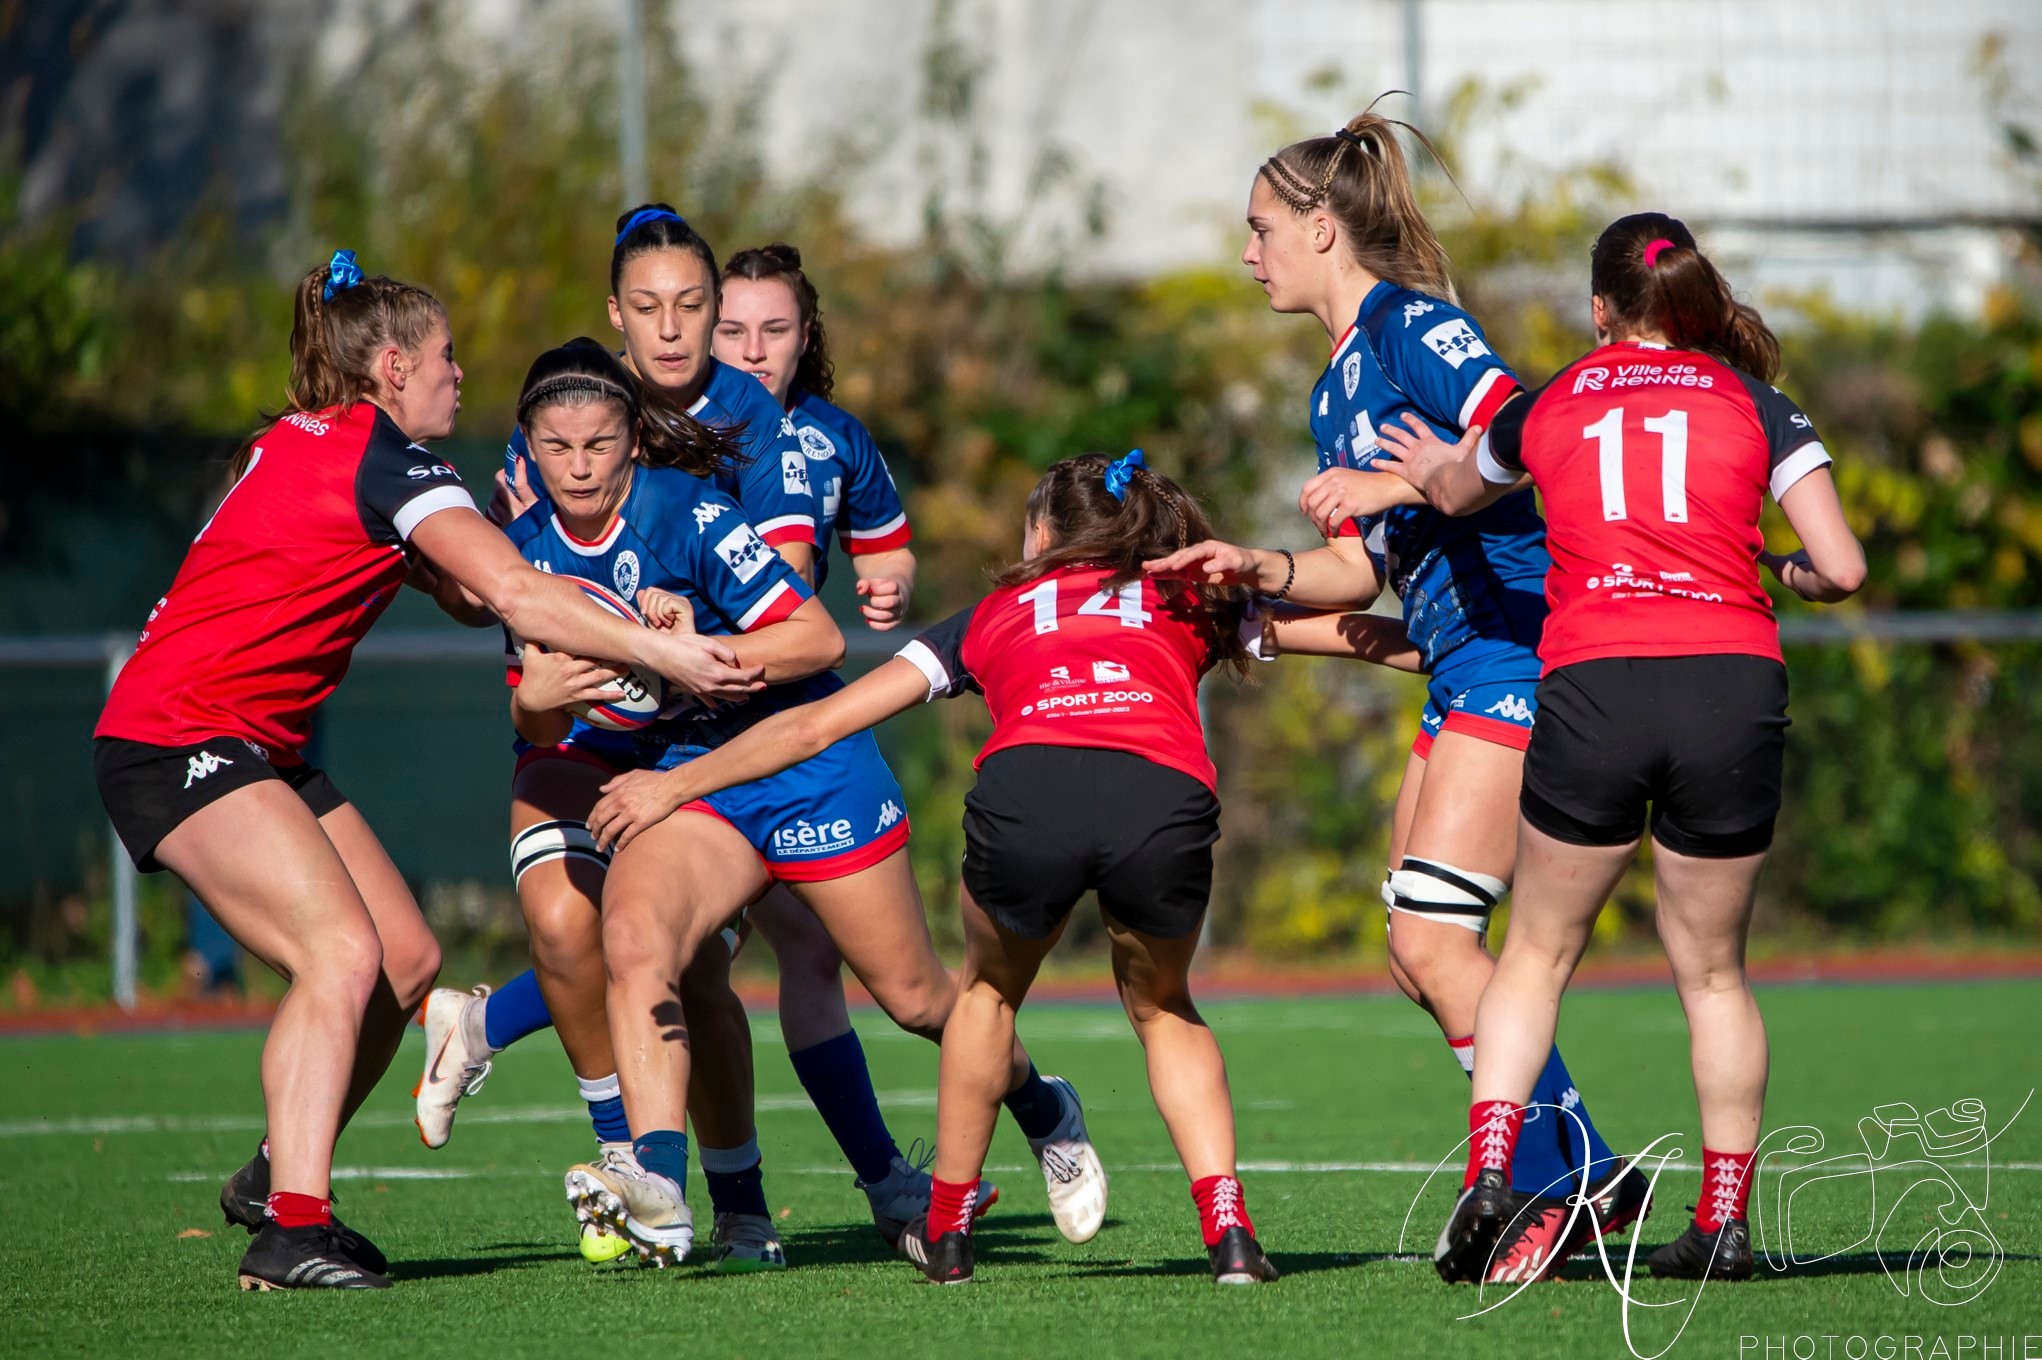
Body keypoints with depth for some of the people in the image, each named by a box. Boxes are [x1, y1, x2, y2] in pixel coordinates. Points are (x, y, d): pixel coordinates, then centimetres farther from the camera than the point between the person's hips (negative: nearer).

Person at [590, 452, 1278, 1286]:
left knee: (990, 989, 31)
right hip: (1168, 800, 0)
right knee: (1161, 1007, 28)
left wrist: (674, 785, 45)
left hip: (1026, 787, 0)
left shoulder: (994, 615, 33)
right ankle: (1228, 1233, 12)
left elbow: (815, 725, 36)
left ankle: (946, 1231, 38)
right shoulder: (1189, 606, 34)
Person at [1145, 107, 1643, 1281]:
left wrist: (1400, 484, -23)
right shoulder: (1339, 389, 20)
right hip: (1464, 674, 10)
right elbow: (1358, 570, 20)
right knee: (1420, 953, 7)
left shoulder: (1410, 324, -9)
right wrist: (1258, 574, 5)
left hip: (1519, 645, -10)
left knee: (1435, 937, -14)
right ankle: (1590, 1176, 10)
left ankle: (1559, 1185, -10)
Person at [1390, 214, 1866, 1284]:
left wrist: (1434, 468, 59)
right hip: (1733, 682, 0)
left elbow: (1455, 491, 35)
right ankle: (1724, 1223, 11)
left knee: (1539, 950, 15)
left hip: (1591, 686, 0)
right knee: (1711, 970, 13)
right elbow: (1842, 569, 2)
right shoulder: (1756, 407, 10)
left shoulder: (1548, 408, 14)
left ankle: (1488, 1171, -1)